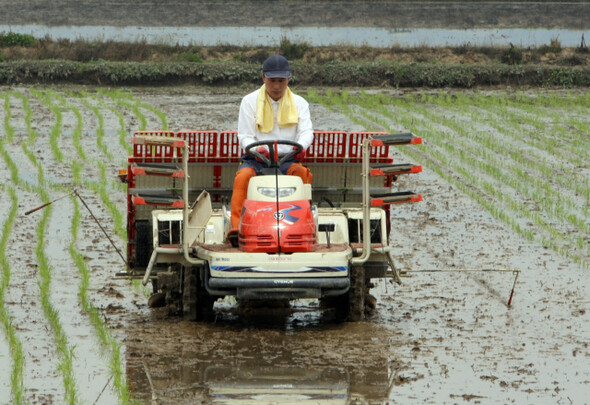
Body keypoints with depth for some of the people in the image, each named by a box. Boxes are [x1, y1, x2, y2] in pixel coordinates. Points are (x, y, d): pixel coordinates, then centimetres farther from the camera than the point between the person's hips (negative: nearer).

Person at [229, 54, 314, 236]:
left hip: (287, 160, 1)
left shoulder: (299, 103, 13)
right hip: (256, 160, -1)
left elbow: (307, 131, -1)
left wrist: (301, 146, -27)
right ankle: (236, 226, -39)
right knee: (243, 176, -33)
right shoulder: (250, 102, 9)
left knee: (302, 172, -33)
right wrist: (257, 149, -23)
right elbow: (245, 137, 3)